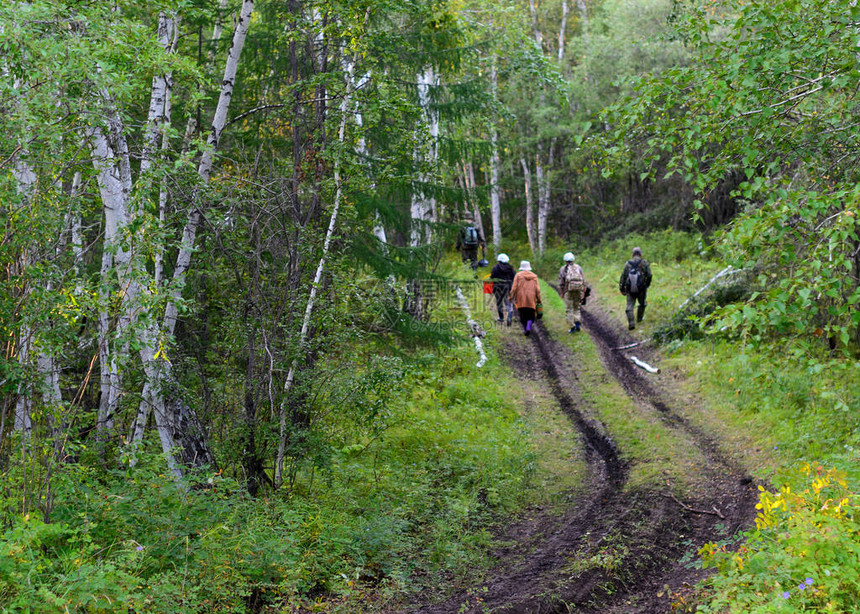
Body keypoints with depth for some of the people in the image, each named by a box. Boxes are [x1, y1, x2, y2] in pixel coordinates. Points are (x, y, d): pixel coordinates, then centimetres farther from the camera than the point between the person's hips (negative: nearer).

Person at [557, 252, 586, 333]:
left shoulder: (563, 269, 4)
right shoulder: (578, 268, 10)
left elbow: (561, 283, 0)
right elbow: (583, 281, 5)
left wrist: (561, 293, 8)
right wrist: (583, 292, 8)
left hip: (568, 291, -3)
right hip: (578, 290, 3)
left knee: (569, 309, 4)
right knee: (576, 308, 17)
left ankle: (572, 327, -1)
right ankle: (577, 323, -1)